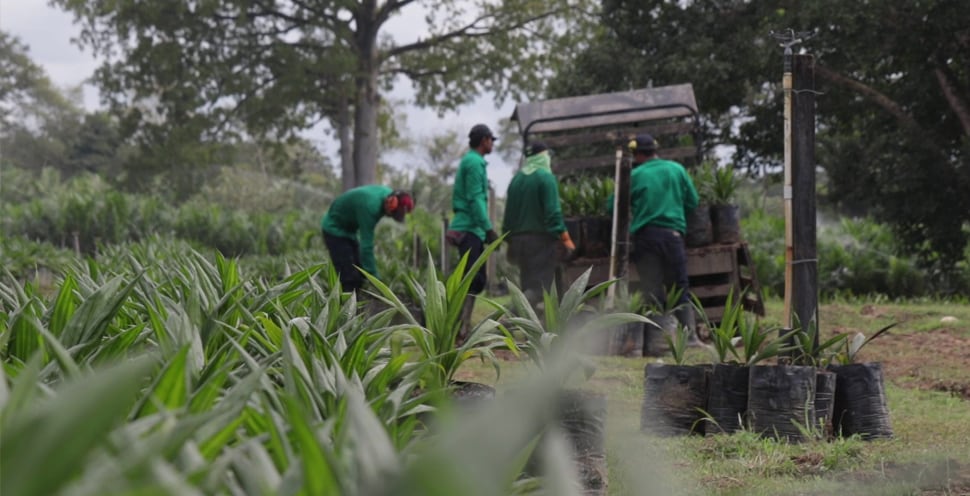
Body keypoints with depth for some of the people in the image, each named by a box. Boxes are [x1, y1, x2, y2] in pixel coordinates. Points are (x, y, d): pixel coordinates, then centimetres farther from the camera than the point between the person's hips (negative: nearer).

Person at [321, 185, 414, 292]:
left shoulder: (388, 194, -8)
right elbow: (366, 245, -35)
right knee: (349, 279, -14)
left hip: (348, 230, 9)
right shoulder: (370, 205, -35)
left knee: (358, 277, 6)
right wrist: (374, 277, -35)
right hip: (335, 230, -9)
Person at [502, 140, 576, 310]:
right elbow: (553, 212, -15)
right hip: (541, 238, -7)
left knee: (528, 286, 13)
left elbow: (509, 213, 15)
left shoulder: (516, 179, 11)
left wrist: (510, 241, 22)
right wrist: (565, 239, -14)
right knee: (540, 286, -9)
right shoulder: (546, 177, -8)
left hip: (518, 239, 7)